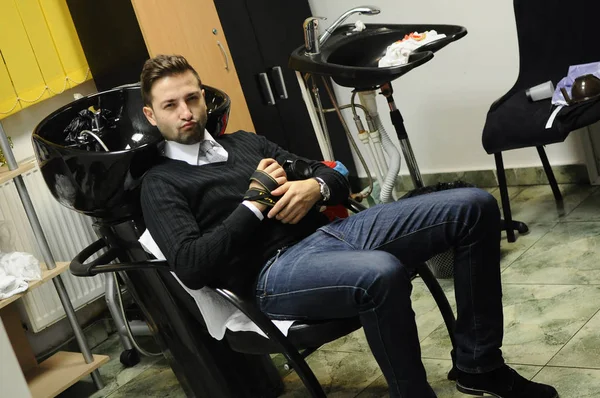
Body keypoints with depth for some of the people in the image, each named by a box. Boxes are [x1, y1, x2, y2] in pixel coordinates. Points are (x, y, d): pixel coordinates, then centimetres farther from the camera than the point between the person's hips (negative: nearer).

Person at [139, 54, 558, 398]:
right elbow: (191, 266, -10)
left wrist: (314, 186, -1)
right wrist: (255, 201, -7)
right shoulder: (161, 183, 7)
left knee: (474, 207, -6)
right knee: (383, 275, -41)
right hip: (275, 269, -7)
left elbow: (334, 175, 24)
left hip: (331, 230, 7)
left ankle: (479, 364, 3)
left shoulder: (244, 142, 25)